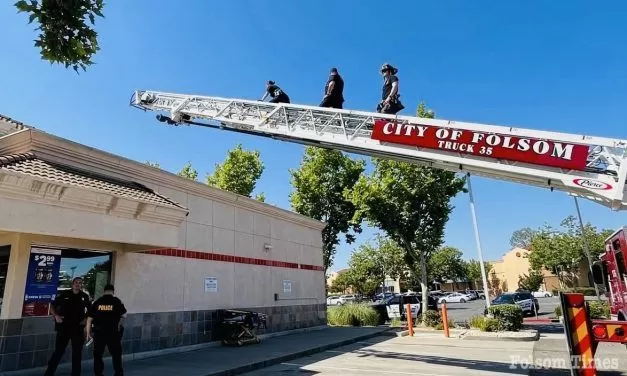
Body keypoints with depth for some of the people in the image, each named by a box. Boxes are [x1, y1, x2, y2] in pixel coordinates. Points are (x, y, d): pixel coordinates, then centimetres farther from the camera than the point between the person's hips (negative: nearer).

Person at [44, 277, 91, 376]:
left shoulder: (85, 296, 2)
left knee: (77, 352, 8)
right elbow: (52, 306, 6)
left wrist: (86, 319, -1)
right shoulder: (64, 294, -2)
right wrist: (56, 316, -8)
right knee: (58, 351, 2)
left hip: (78, 328, 1)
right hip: (64, 327, -1)